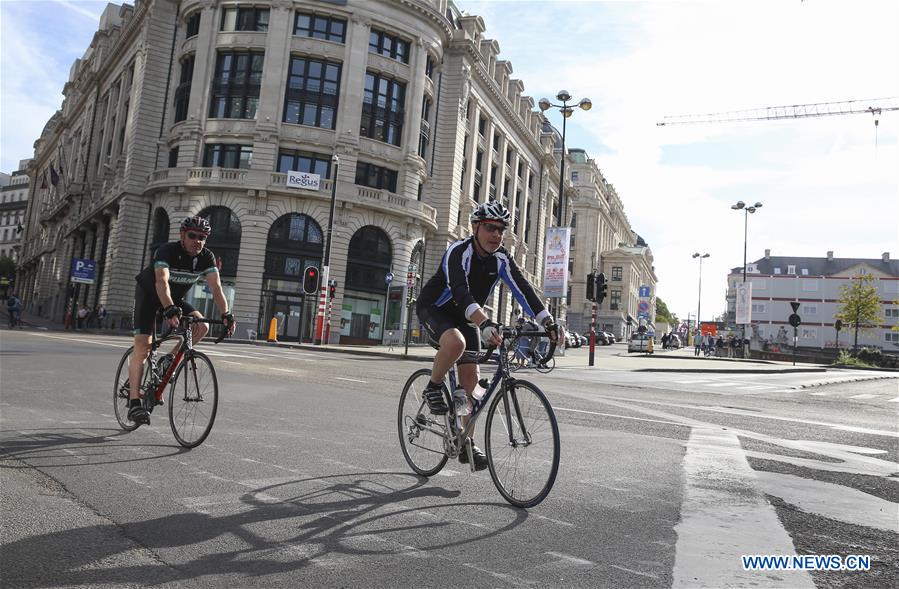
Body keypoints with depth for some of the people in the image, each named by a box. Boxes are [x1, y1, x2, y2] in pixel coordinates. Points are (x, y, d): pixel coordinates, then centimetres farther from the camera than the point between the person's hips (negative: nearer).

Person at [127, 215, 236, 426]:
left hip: (175, 299, 5)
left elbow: (216, 287, -26)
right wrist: (169, 310, -60)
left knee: (201, 326, -20)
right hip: (148, 294, -4)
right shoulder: (167, 251, -29)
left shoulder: (206, 257, -17)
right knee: (142, 348, -14)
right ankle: (134, 403, -12)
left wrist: (226, 314, -40)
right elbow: (161, 282, -44)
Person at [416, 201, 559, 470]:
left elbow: (524, 290, -19)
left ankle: (467, 444, 10)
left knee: (471, 376, -1)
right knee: (456, 342, -38)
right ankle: (434, 387, -9)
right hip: (433, 308, -6)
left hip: (465, 317, 6)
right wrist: (485, 323, -59)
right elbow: (460, 291, -44)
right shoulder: (459, 252, -28)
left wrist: (548, 322, -33)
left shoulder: (501, 259, -10)